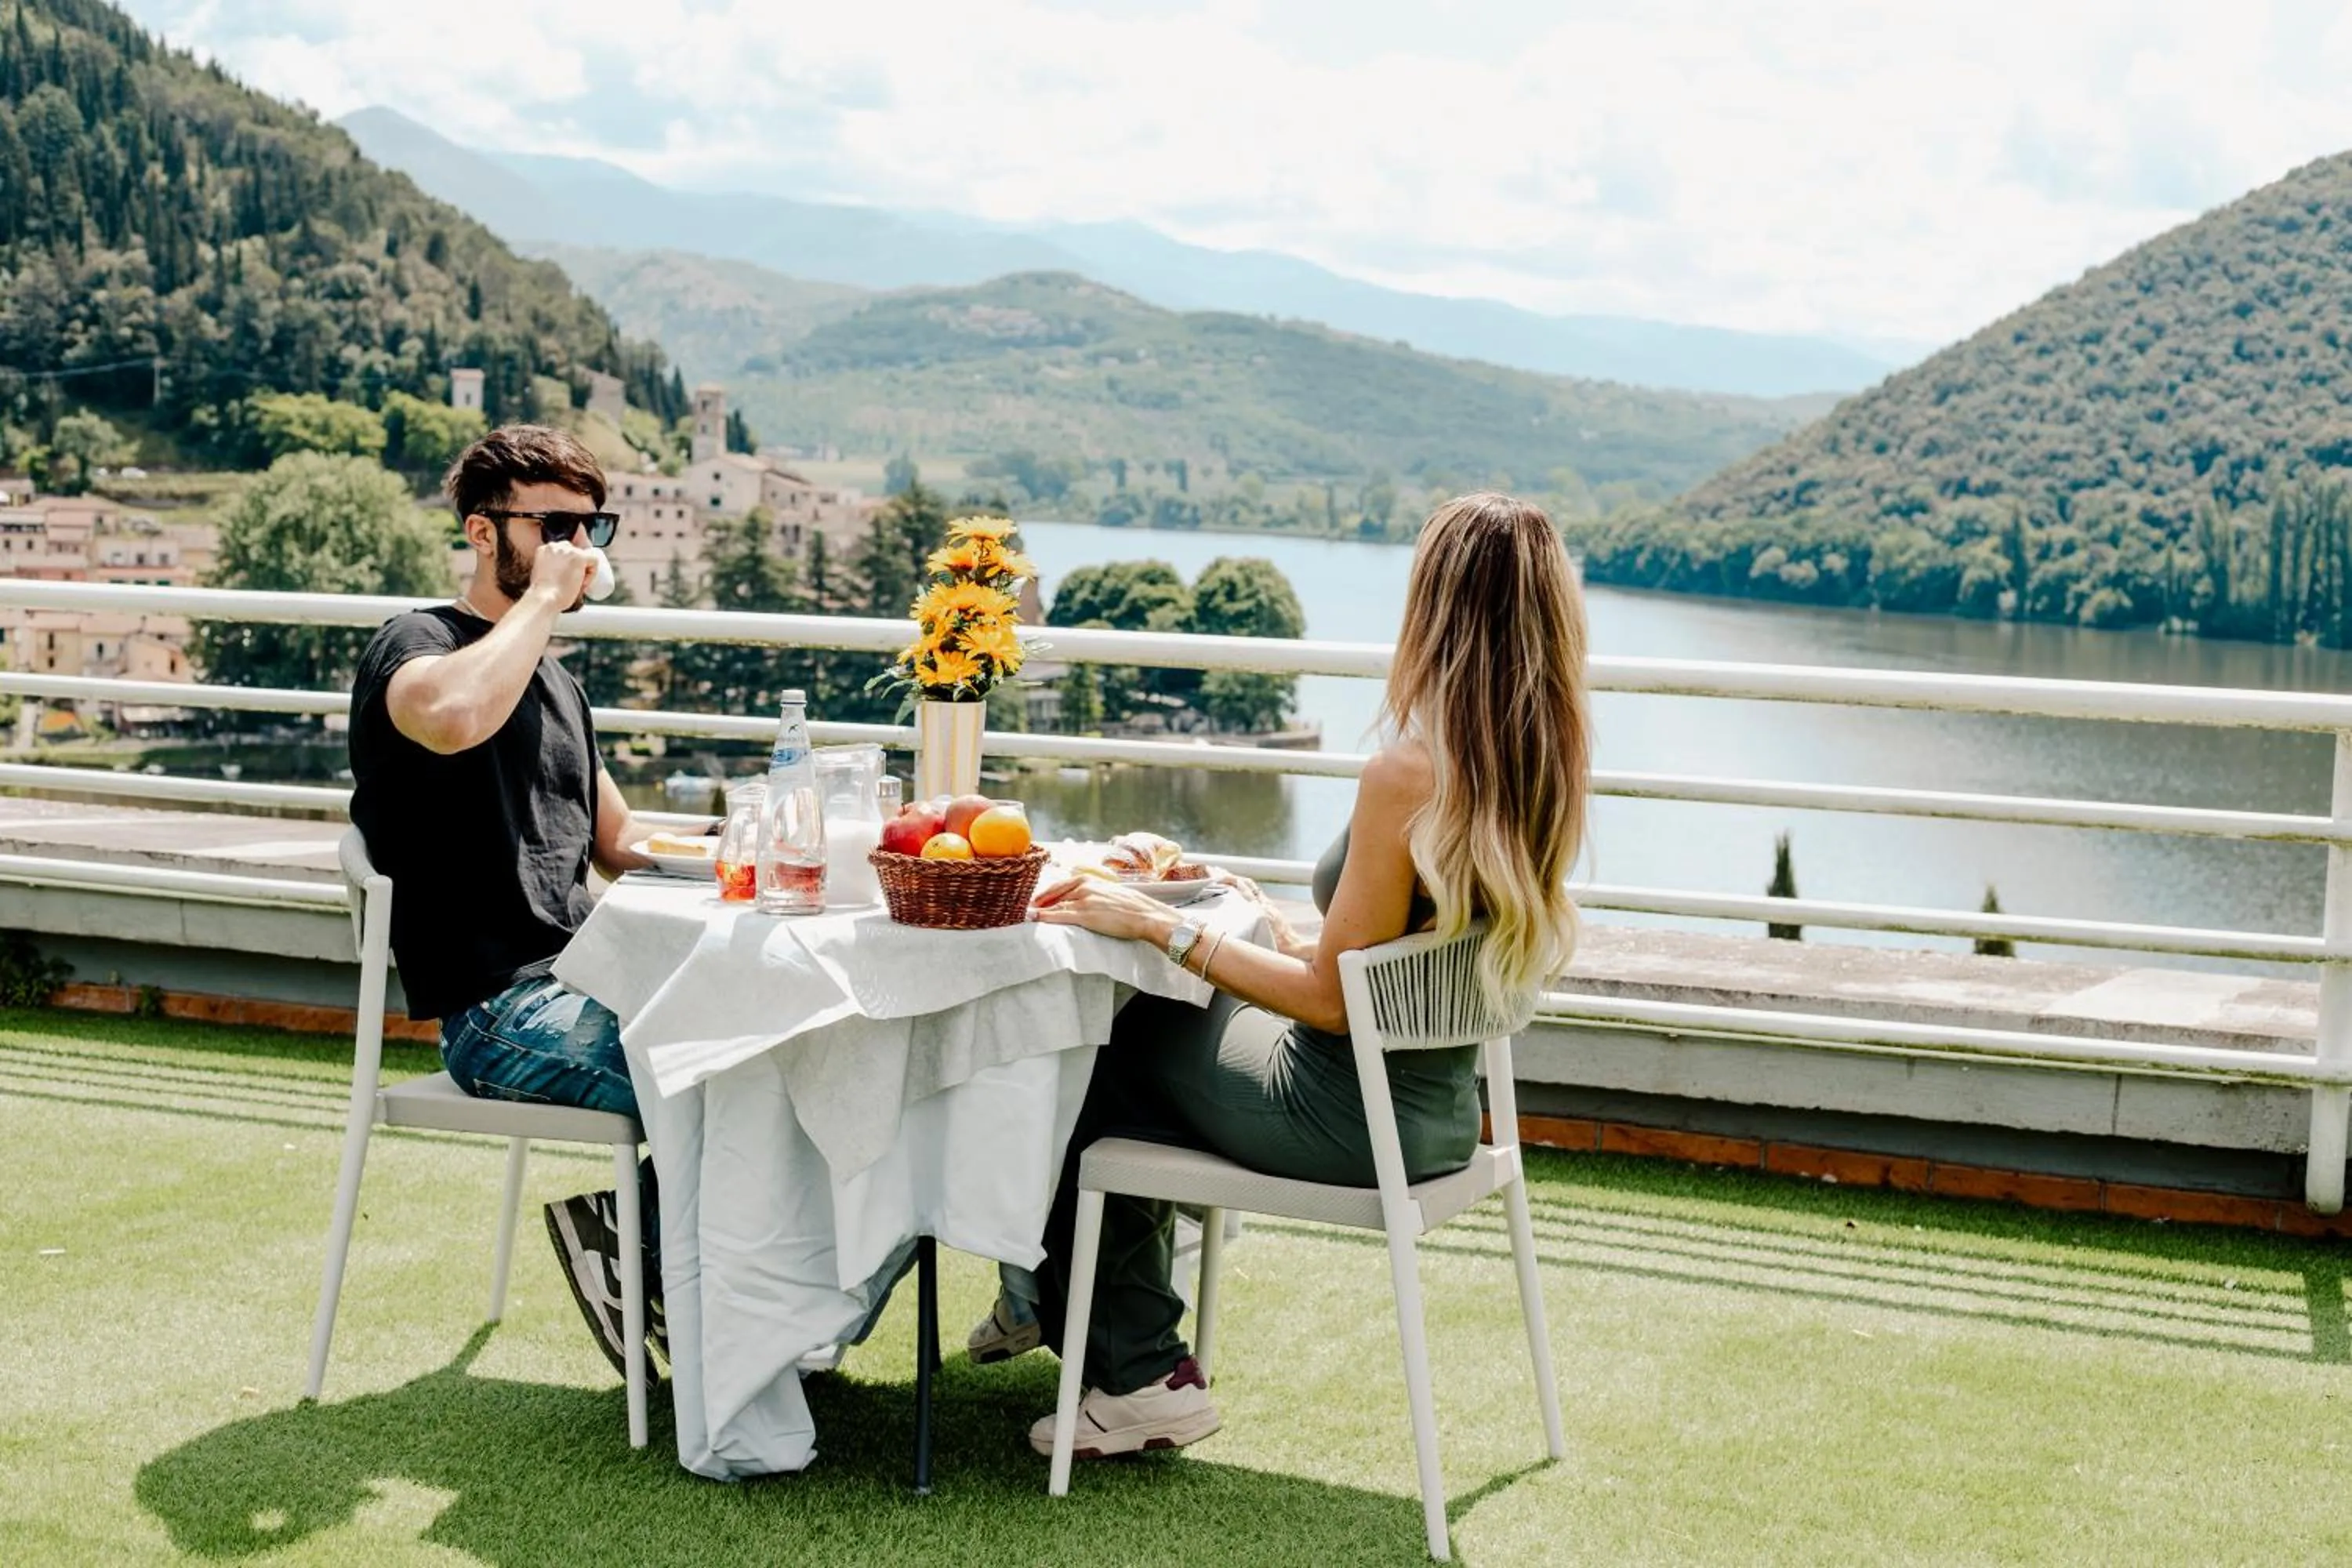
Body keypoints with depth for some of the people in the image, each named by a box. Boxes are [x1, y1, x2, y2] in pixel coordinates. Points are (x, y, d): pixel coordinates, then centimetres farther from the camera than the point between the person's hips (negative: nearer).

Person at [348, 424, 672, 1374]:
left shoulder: (555, 682, 22)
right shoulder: (418, 646, -5)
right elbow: (453, 718, -32)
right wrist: (544, 596, -18)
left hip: (583, 982, 8)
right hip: (497, 1012, -8)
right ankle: (625, 1240, -1)